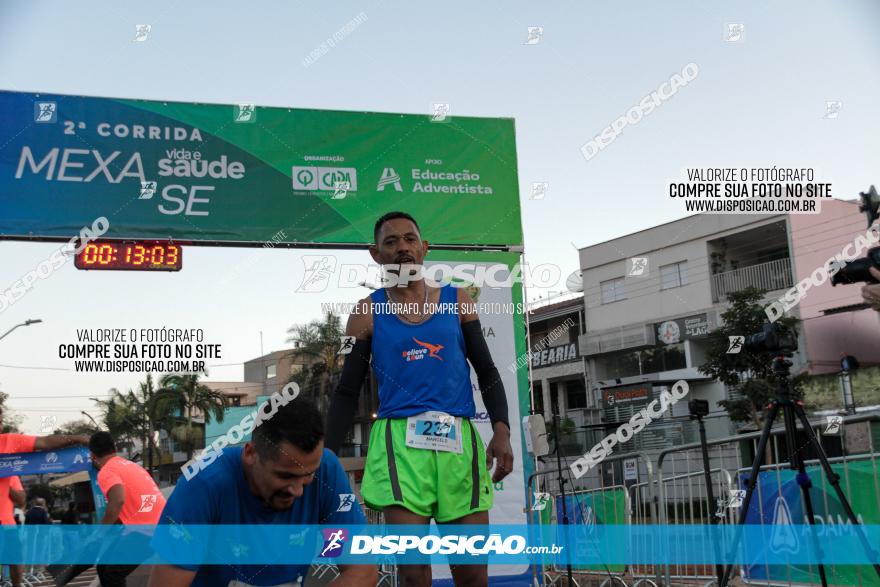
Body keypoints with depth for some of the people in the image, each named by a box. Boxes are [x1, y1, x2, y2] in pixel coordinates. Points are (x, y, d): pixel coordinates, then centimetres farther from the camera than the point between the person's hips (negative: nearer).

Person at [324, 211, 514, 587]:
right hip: (399, 439, -1)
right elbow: (347, 393, 8)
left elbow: (487, 372, 12)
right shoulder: (368, 313, 7)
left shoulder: (457, 301, 11)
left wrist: (501, 430, -4)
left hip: (458, 440, 2)